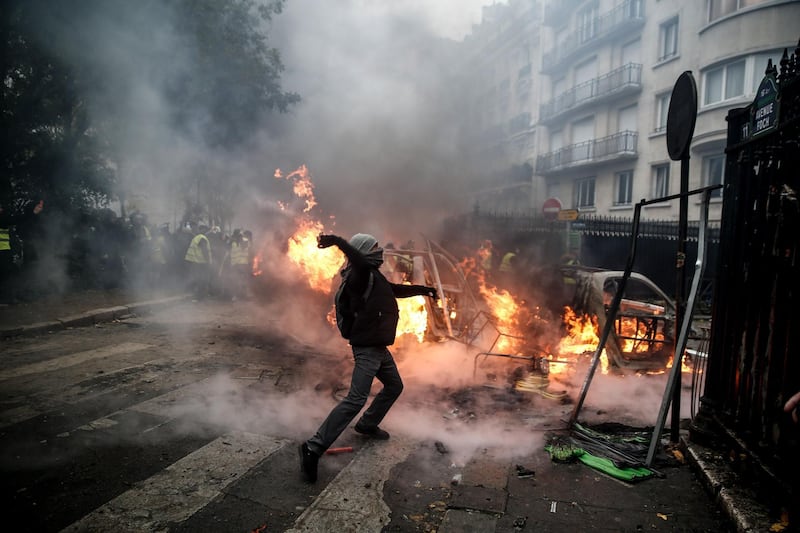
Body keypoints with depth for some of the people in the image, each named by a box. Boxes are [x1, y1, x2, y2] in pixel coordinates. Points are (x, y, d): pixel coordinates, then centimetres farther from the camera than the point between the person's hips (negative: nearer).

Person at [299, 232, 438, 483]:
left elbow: (396, 289, 29)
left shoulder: (374, 277, 13)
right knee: (356, 399, -16)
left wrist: (423, 289, 38)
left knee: (394, 387, 24)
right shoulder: (362, 275, -17)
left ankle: (367, 424, 39)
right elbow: (360, 262, -41)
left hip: (379, 347, 11)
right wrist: (337, 241, -56)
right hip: (367, 348, -10)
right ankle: (314, 447, -14)